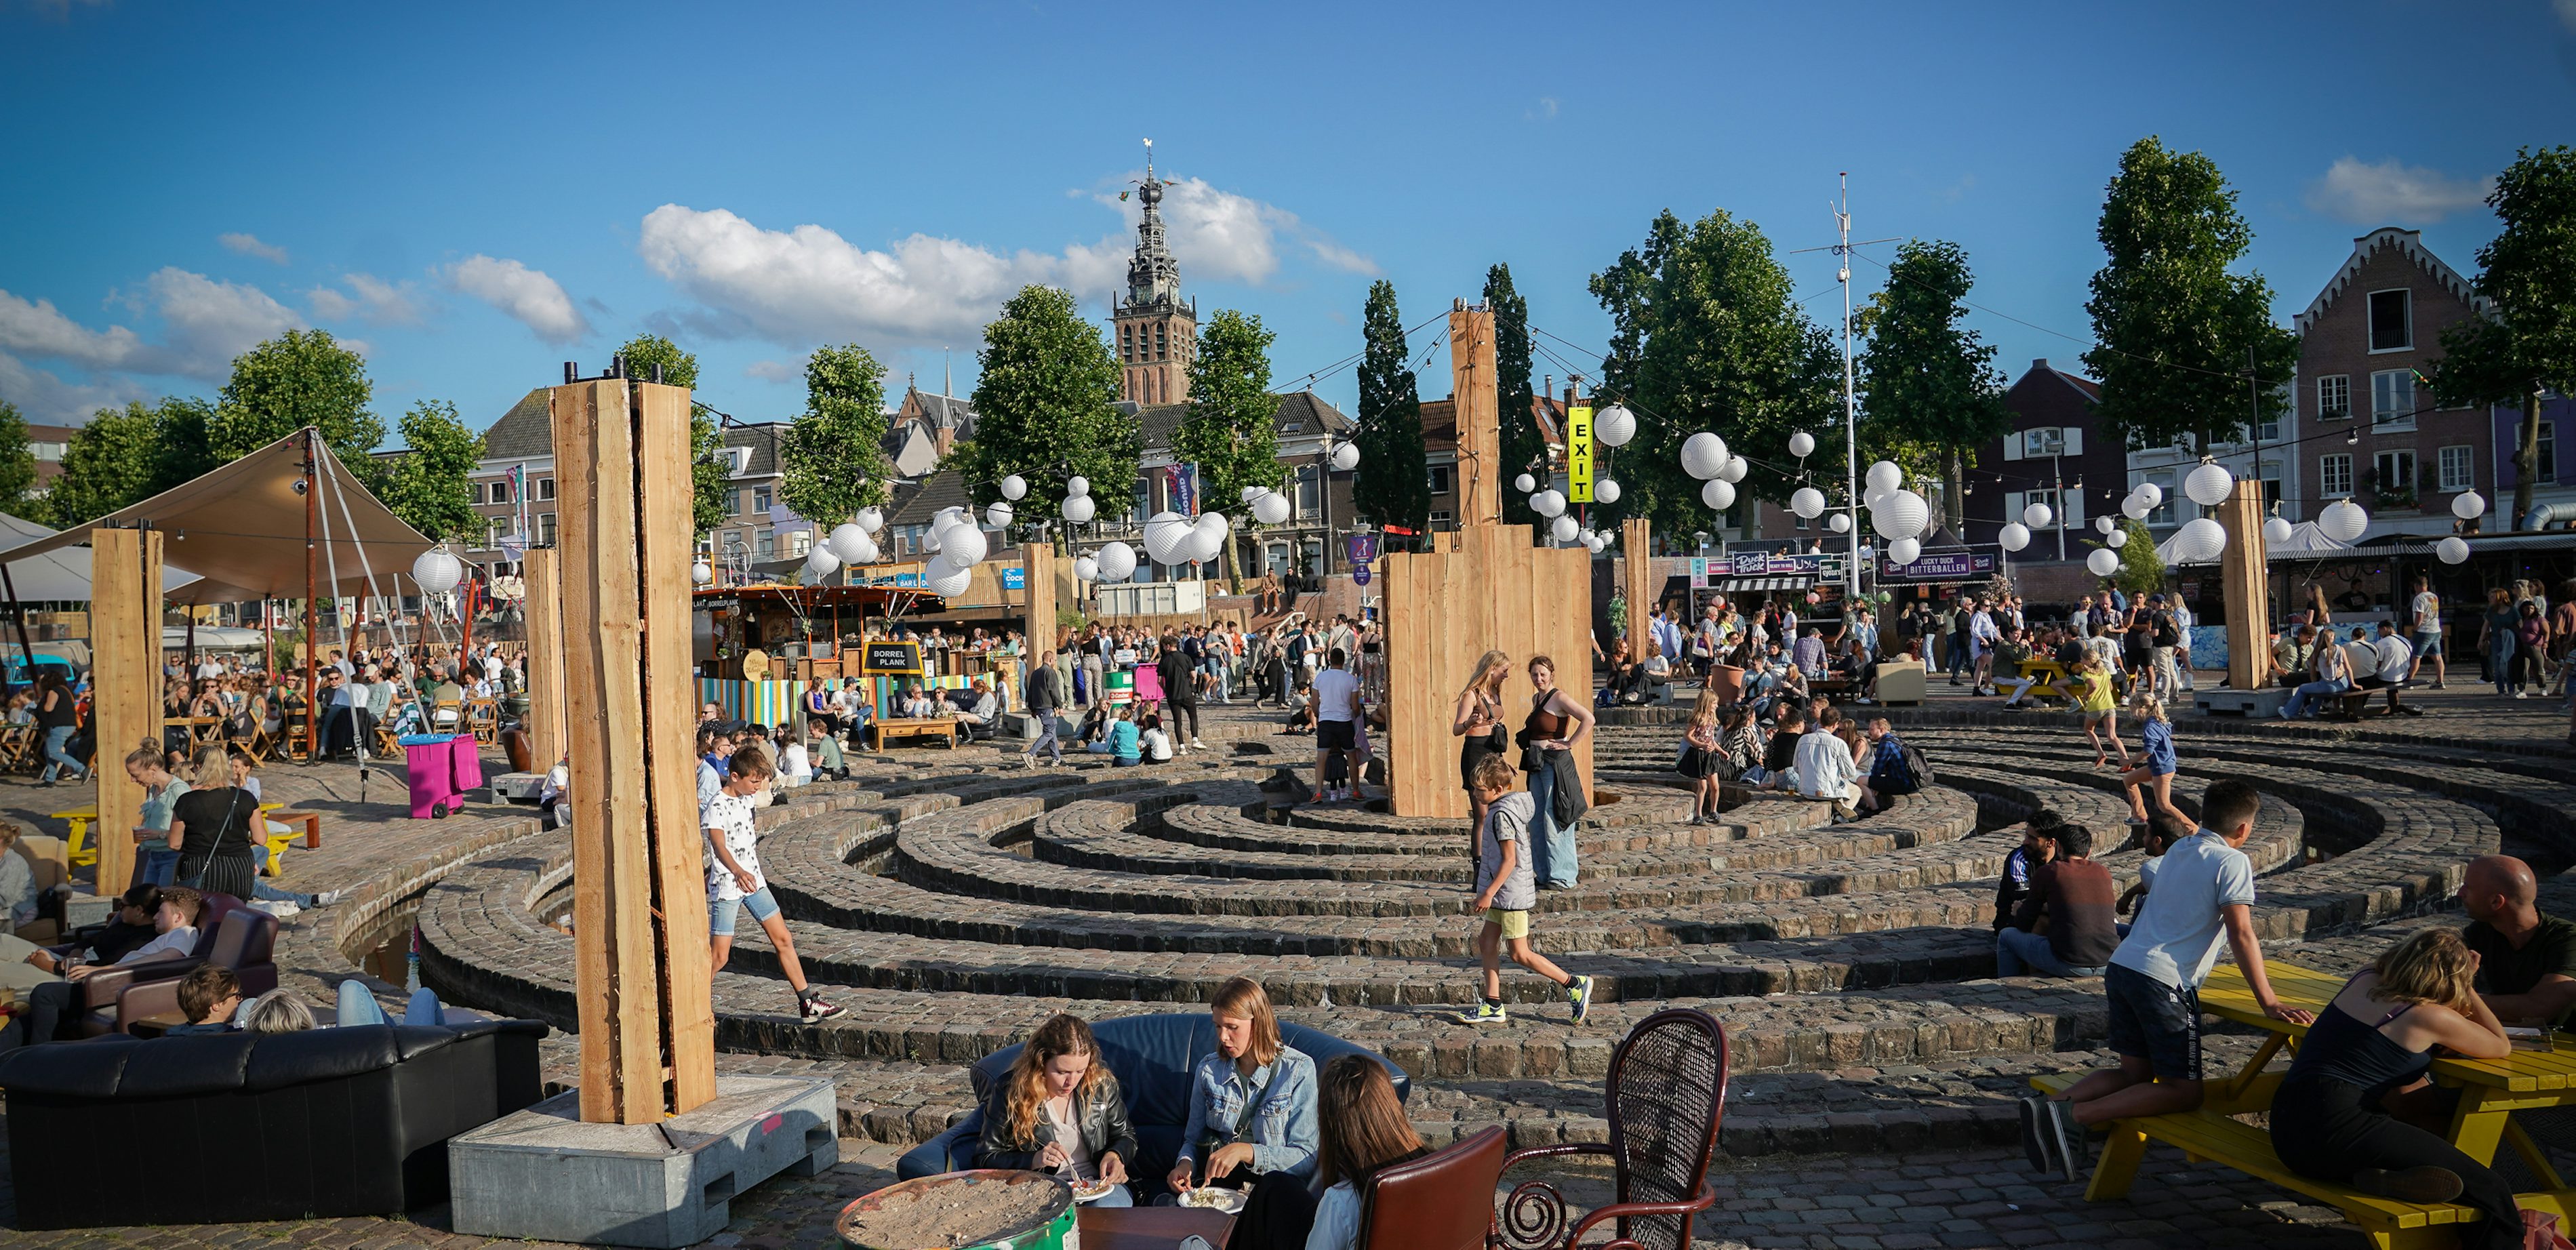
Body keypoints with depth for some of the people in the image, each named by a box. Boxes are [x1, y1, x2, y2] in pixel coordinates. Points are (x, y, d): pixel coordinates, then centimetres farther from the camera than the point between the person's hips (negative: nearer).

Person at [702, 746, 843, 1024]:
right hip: (726, 886, -8)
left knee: (783, 940, 6)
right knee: (719, 956, -6)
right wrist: (737, 871, -46)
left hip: (753, 880, 8)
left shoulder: (745, 799, 10)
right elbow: (719, 846, -29)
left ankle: (809, 1004, 10)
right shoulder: (716, 807, -16)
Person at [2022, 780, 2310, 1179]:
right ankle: (2075, 1115, -20)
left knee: (2135, 1072, 17)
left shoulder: (2178, 850, 20)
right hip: (2164, 980, -8)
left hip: (2123, 965, 8)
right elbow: (2241, 933, -11)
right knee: (2183, 1092, -2)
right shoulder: (2232, 862, -3)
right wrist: (2268, 1001, -10)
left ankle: (2051, 1105, -5)